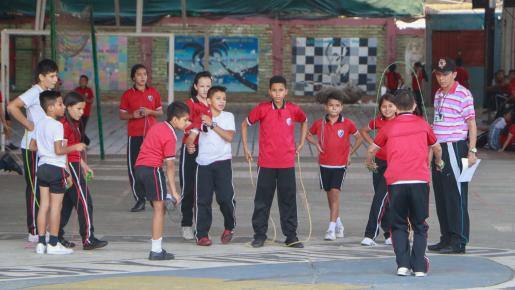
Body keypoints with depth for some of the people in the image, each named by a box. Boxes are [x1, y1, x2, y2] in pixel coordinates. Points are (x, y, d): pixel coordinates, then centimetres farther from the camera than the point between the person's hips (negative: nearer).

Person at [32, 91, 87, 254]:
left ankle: (41, 242, 10)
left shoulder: (39, 124, 9)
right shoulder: (57, 125, -16)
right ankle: (53, 244, 2)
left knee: (44, 205, 10)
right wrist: (75, 147, -9)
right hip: (56, 168, -8)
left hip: (42, 166, 8)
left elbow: (33, 146, 14)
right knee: (56, 206, 0)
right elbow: (59, 150, -20)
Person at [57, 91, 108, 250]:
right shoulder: (65, 124, -15)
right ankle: (88, 239, -7)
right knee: (84, 201, -8)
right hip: (69, 166, -10)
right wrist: (67, 174, -22)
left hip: (74, 165, 10)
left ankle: (57, 236, 15)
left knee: (67, 202, 12)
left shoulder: (74, 124, 16)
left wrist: (84, 165, 25)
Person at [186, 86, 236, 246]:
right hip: (203, 162, 1)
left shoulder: (228, 116, 4)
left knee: (226, 197, -8)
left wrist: (212, 125, -16)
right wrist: (190, 145, -23)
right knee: (202, 199, -2)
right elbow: (192, 136, 0)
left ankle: (229, 228, 16)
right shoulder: (201, 117, 6)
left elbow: (229, 137, -10)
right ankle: (202, 234, 5)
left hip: (222, 162, -1)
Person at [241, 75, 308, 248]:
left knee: (288, 200, 5)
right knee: (262, 200, 4)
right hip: (266, 163, -1)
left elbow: (304, 122, 21)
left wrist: (301, 144, 15)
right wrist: (245, 147, 7)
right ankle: (259, 235, 11)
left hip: (287, 164, 1)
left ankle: (291, 236, 11)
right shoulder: (262, 109, -5)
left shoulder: (293, 110, -1)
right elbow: (245, 124, 9)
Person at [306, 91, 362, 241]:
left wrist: (350, 153, 2)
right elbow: (309, 135, 17)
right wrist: (317, 144, 0)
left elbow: (359, 138, 7)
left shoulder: (347, 124, -6)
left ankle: (332, 229, -14)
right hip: (324, 164, 3)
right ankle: (338, 224, 30)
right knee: (330, 195, 12)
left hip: (340, 164, -3)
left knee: (335, 193, -13)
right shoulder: (319, 123, -1)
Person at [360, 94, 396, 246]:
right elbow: (363, 131, 22)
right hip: (379, 162, 5)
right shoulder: (377, 121, 5)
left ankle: (370, 234, -13)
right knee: (384, 199, 10)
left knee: (380, 198, -13)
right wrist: (373, 144, 9)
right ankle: (388, 233, 22)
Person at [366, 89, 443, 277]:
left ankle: (403, 264, -1)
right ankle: (419, 267, 1)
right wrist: (438, 163, 48)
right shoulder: (422, 124, 12)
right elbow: (437, 148, 27)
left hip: (396, 182, 0)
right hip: (420, 180, 0)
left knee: (399, 226, 11)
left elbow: (372, 150, 18)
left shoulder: (389, 127, 9)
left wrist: (370, 163, 40)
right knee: (419, 226, 10)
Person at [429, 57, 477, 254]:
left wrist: (472, 151, -15)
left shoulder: (463, 94, -9)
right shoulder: (438, 94, 15)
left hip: (455, 147, -8)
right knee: (441, 195, 10)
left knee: (456, 195, -6)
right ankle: (446, 238, 17)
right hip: (439, 148, 8)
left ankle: (459, 241, -4)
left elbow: (472, 124, -10)